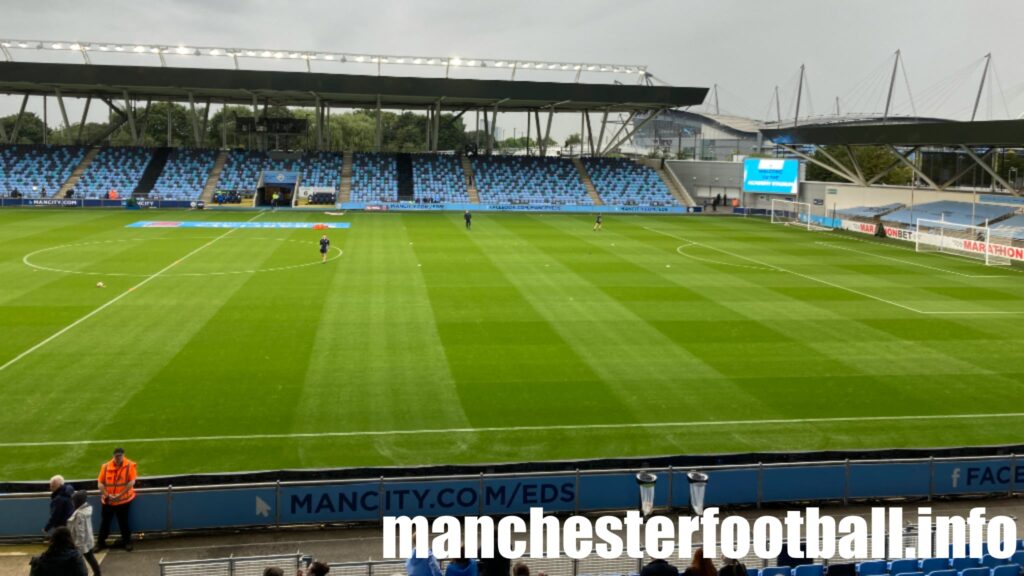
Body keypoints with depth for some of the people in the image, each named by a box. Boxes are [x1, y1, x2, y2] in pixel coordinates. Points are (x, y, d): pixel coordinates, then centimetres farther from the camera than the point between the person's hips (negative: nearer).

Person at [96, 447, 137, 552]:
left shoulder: (129, 465, -10)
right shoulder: (106, 466, -4)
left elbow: (132, 482, -14)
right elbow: (100, 483, -3)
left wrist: (120, 494, -19)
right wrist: (107, 495, -14)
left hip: (124, 500, -2)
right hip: (108, 500, 2)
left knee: (124, 521, 8)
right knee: (105, 521, 10)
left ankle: (127, 542, 23)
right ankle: (101, 542, 24)